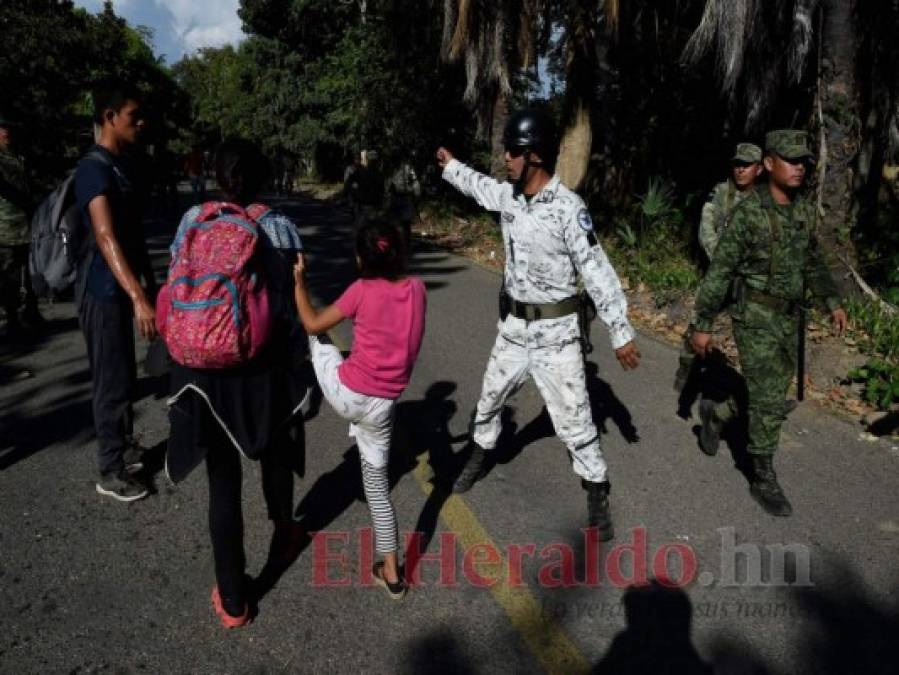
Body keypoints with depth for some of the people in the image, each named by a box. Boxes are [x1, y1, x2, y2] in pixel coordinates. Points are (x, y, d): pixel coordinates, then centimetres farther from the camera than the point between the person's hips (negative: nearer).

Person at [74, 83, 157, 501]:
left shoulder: (121, 166, 12)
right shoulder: (94, 169, -19)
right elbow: (106, 237, -31)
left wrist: (149, 282, 20)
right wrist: (138, 298, -39)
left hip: (121, 287, 9)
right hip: (102, 290, -9)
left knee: (125, 376, 18)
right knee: (111, 380, -1)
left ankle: (126, 448, 34)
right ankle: (111, 472, 11)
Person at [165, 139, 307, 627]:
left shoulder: (193, 221, -3)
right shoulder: (280, 227, -8)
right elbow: (293, 305, -10)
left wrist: (184, 358, 12)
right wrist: (300, 363, 1)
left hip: (206, 367, 1)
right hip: (267, 365, 0)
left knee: (223, 480, 9)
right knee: (275, 457, 26)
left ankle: (232, 599, 19)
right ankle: (283, 538, 50)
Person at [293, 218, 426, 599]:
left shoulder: (362, 290, -12)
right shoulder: (417, 288, 0)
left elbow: (313, 325, 0)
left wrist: (298, 282, 10)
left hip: (346, 393, -4)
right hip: (382, 406, 4)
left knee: (308, 337, 20)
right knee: (377, 486, 18)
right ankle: (391, 575, 25)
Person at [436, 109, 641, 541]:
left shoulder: (568, 208, -21)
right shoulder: (506, 196, -2)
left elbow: (598, 273, -20)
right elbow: (476, 183, 22)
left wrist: (621, 333, -20)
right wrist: (449, 164, 40)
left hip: (555, 330, -6)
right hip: (513, 325, 6)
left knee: (574, 418, -1)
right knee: (489, 399, 21)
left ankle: (598, 496, 18)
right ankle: (478, 457, 47)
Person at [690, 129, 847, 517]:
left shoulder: (804, 210, 5)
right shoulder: (748, 212, -16)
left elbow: (811, 261, 20)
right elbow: (720, 270, -14)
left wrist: (831, 302, 17)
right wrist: (702, 324, -14)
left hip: (789, 318, 7)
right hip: (756, 319, -7)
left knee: (773, 392, 17)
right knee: (769, 401, -5)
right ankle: (764, 480, 10)